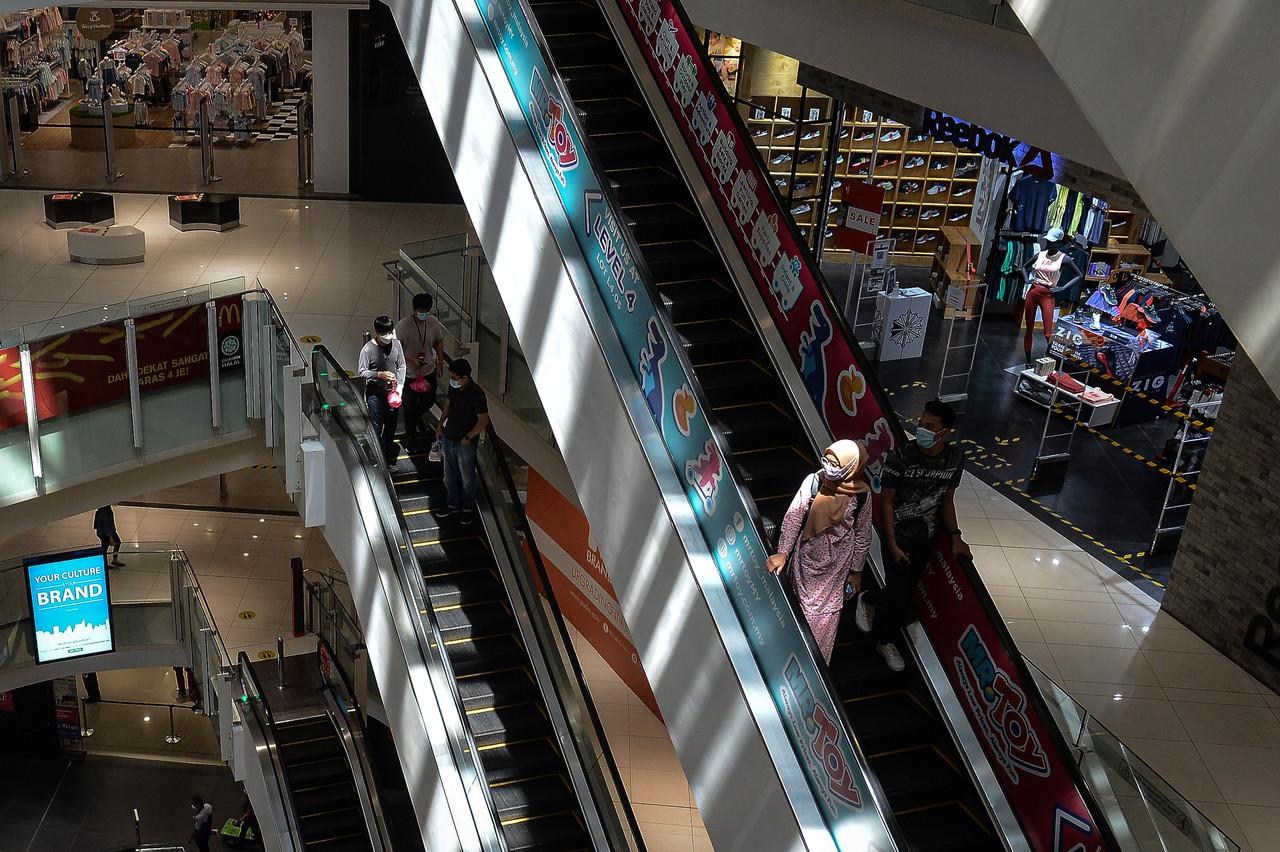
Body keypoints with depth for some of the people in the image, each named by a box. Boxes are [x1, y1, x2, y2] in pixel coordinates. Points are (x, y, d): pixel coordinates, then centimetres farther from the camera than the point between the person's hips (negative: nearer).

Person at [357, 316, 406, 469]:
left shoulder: (396, 344, -6)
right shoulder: (368, 349, -19)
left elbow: (401, 366, 3)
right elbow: (361, 371, -13)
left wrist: (400, 386, -8)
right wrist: (380, 374, -26)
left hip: (392, 393, 4)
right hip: (375, 394, -4)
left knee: (391, 426, 17)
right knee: (376, 428, 2)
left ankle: (389, 456, 34)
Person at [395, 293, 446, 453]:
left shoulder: (433, 322, -10)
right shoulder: (402, 326, -25)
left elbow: (439, 341, 7)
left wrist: (440, 361, 3)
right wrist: (411, 360, -26)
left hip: (429, 370, 4)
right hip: (409, 373, -4)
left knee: (429, 400, 21)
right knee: (410, 406, 8)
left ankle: (417, 416, 54)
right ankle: (411, 437, 28)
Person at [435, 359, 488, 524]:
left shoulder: (476, 394, -26)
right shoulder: (453, 386, -6)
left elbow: (483, 420, -21)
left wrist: (468, 437, -17)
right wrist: (440, 426, 9)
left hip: (465, 443, -6)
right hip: (448, 439, 6)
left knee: (467, 478, 13)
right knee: (450, 474, 21)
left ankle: (468, 508, 32)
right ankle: (452, 504, 40)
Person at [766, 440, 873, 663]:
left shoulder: (861, 494, -16)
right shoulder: (814, 481, -17)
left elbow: (863, 534, -4)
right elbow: (793, 517, -12)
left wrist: (856, 571, 3)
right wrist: (783, 553, -17)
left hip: (836, 563, -1)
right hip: (807, 556, 1)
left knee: (826, 613, 9)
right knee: (801, 605, 16)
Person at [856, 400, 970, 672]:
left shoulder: (955, 458, -9)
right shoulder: (901, 456, -22)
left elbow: (947, 499, 5)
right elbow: (886, 501, -15)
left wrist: (955, 536, -1)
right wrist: (892, 545, -15)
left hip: (927, 538, 4)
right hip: (898, 537, -4)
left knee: (906, 593, 13)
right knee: (898, 596, -2)